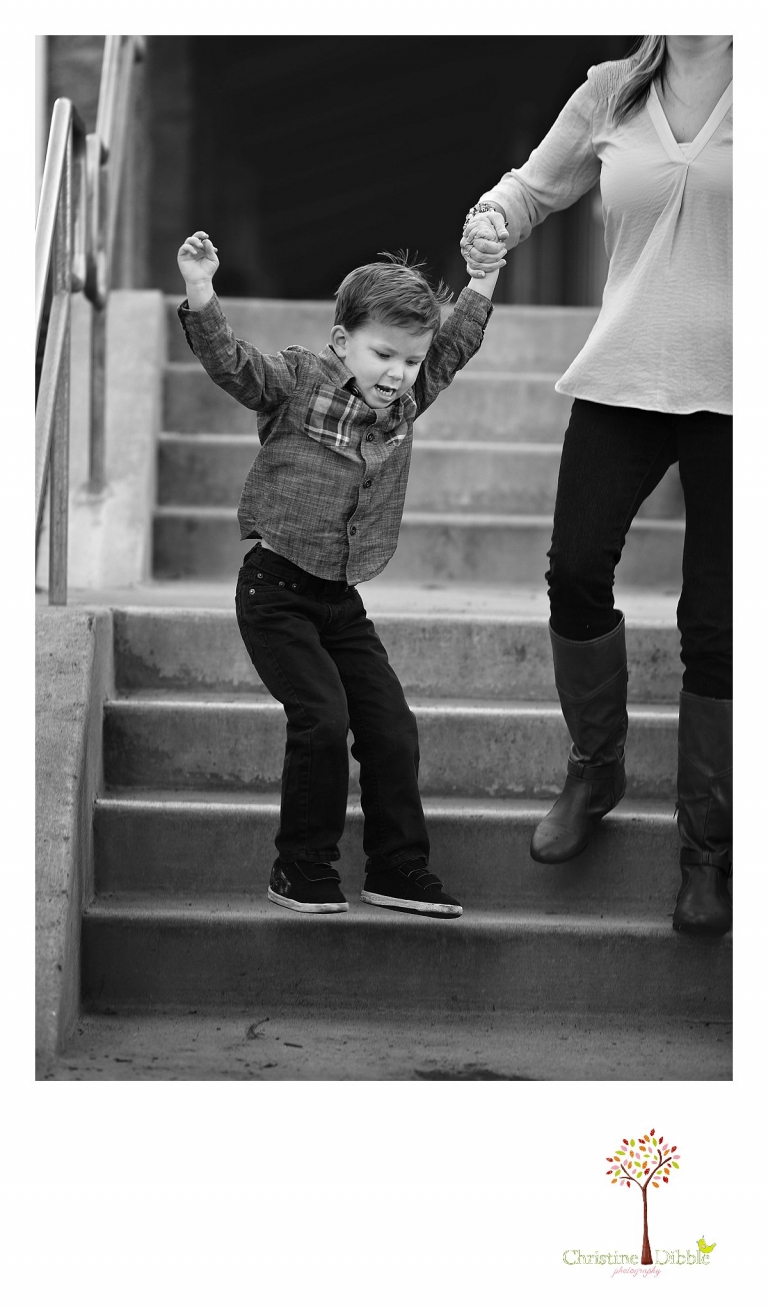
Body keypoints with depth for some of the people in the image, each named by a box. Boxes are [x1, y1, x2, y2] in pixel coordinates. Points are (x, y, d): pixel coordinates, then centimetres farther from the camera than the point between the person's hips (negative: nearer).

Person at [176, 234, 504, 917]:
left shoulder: (407, 400, 7)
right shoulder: (298, 381, -9)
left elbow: (456, 344, 22)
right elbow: (232, 361, -23)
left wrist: (482, 276, 20)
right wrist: (200, 294, -37)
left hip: (342, 600, 6)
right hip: (276, 591, -6)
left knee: (391, 725, 2)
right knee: (322, 717, -15)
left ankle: (399, 868, 14)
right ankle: (303, 870, 0)